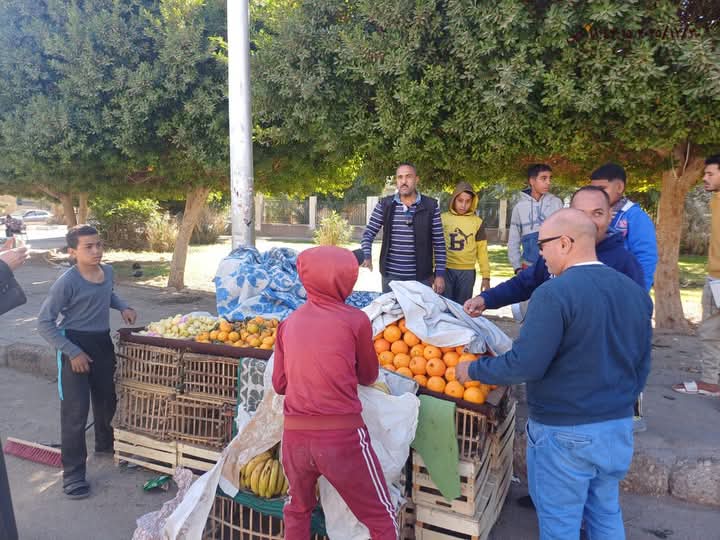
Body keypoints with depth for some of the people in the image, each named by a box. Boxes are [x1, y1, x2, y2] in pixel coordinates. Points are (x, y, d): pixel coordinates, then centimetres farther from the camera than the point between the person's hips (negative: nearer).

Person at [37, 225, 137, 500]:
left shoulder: (108, 271, -1)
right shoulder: (67, 282, -22)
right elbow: (44, 322, -18)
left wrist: (123, 307, 4)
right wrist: (72, 352, -20)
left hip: (102, 342, 7)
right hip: (75, 345, -7)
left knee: (107, 398, 21)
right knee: (75, 411, -4)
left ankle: (106, 443, 47)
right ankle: (73, 473, 10)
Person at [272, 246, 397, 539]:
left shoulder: (289, 322, 5)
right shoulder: (355, 319, -6)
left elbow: (279, 384, 10)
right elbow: (369, 376, 8)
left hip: (295, 434, 5)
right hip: (342, 435, -4)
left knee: (298, 509, 30)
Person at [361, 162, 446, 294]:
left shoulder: (431, 206, -1)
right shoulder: (384, 205, 0)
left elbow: (439, 243, 1)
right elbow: (369, 233, 3)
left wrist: (440, 274, -2)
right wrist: (367, 256, -15)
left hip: (421, 277, 0)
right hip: (391, 276, 1)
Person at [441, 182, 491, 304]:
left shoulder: (477, 222, 6)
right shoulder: (442, 218, 3)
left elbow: (482, 251, 7)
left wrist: (486, 276, 3)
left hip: (467, 272, 1)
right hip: (445, 270, -1)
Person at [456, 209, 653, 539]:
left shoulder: (555, 293, -22)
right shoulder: (636, 292, 2)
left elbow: (525, 365, -25)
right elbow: (642, 364, 11)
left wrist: (472, 370, -10)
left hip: (563, 432, -7)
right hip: (619, 426, 8)